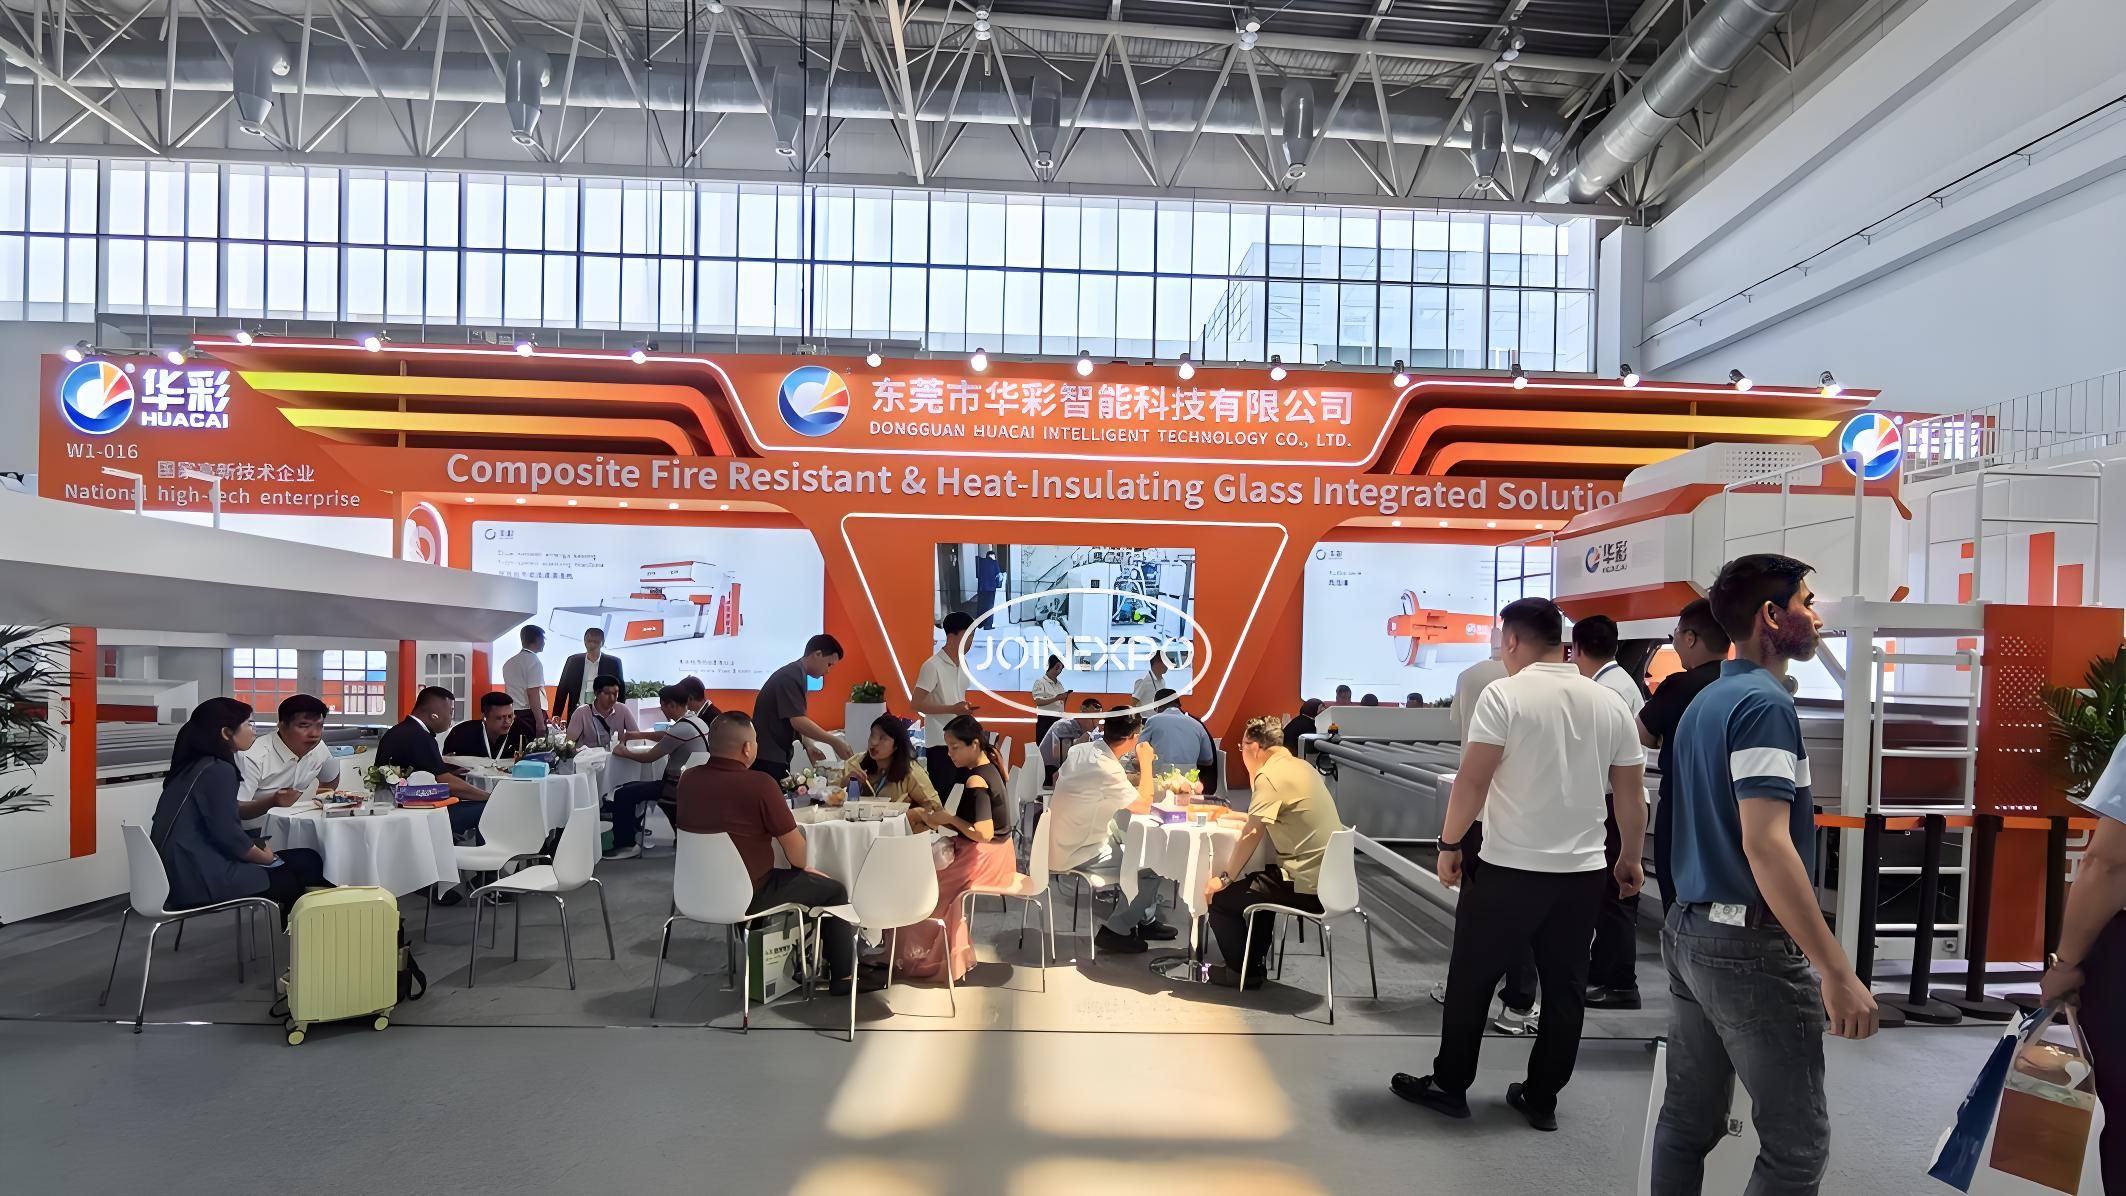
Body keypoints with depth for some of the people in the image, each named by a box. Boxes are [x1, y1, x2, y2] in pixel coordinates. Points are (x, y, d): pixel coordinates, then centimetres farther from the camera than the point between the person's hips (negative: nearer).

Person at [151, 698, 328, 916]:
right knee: (299, 876, -1)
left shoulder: (192, 767, 14)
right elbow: (228, 835, -19)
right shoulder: (218, 770, -15)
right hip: (203, 880, -9)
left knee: (306, 861, 8)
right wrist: (266, 857, -3)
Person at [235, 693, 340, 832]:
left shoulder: (319, 749, -2)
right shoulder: (252, 757, -21)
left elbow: (331, 780, 18)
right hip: (250, 834, -6)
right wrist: (273, 801, -39)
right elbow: (234, 809, -22)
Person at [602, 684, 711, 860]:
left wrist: (623, 753, 3)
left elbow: (649, 757, -14)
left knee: (623, 795, -6)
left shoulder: (681, 729, -23)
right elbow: (666, 736, 23)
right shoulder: (695, 721, 6)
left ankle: (626, 845, 2)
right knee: (632, 787, 22)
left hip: (678, 788, -10)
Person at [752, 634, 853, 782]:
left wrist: (808, 746, 3)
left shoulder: (796, 674, 14)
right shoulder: (791, 676, -17)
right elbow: (797, 721, -24)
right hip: (767, 757, -10)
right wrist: (834, 741, -20)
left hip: (775, 755, 10)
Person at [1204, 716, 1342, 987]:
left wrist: (1225, 878, -13)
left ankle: (1243, 972, 14)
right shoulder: (1299, 766, 12)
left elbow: (1252, 835, -21)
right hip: (1329, 878, 10)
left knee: (1221, 898, -1)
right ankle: (1256, 961, 37)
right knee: (1257, 884, 31)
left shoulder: (1271, 775, -15)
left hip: (1307, 886, -10)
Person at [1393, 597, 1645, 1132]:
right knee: (1564, 988, 15)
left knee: (1472, 980, 9)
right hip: (1584, 871, 5)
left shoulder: (1504, 694, -10)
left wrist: (1449, 844, -3)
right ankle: (1542, 1098, 24)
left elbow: (1472, 781, -13)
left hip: (1509, 868, -5)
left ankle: (1449, 1085, 21)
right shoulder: (1609, 703, 5)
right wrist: (1630, 859, 22)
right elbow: (1631, 794, 10)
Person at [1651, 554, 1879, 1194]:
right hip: (1751, 945, -9)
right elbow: (1765, 845, -24)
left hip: (1690, 931, 9)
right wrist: (1837, 971, -22)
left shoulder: (1704, 702, 13)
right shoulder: (1764, 702, -15)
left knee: (1687, 1123, 14)